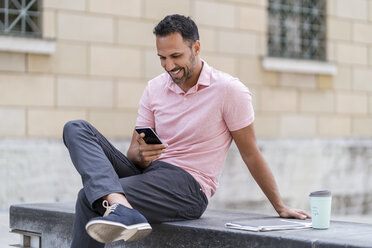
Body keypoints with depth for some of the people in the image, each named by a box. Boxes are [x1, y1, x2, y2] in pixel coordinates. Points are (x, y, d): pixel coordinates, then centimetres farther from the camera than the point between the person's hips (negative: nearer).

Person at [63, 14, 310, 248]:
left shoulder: (228, 90, -7)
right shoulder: (155, 88, 9)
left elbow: (251, 154, 0)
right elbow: (134, 152, 10)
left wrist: (281, 207, 4)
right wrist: (141, 155, -16)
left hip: (188, 187, -7)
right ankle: (119, 206, -42)